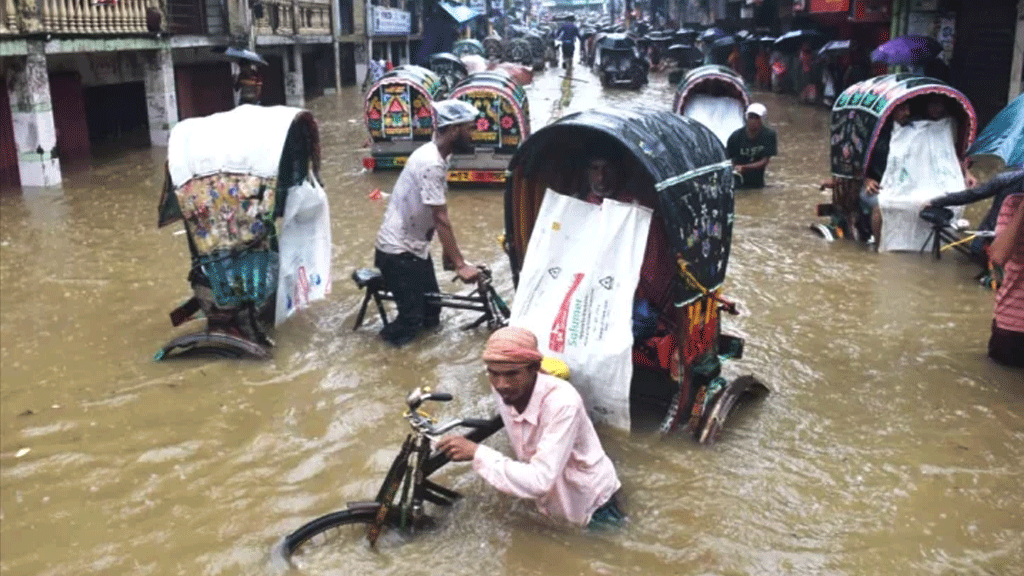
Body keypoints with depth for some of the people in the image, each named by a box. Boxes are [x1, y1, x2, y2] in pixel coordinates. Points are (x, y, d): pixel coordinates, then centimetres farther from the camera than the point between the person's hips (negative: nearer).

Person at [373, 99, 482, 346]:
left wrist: (448, 250, 15)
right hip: (399, 251, -10)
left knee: (431, 309, 15)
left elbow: (437, 215, 12)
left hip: (414, 245, 10)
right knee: (413, 317, -3)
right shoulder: (431, 164, -26)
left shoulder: (434, 154, 5)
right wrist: (460, 264, -22)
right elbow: (441, 219, -26)